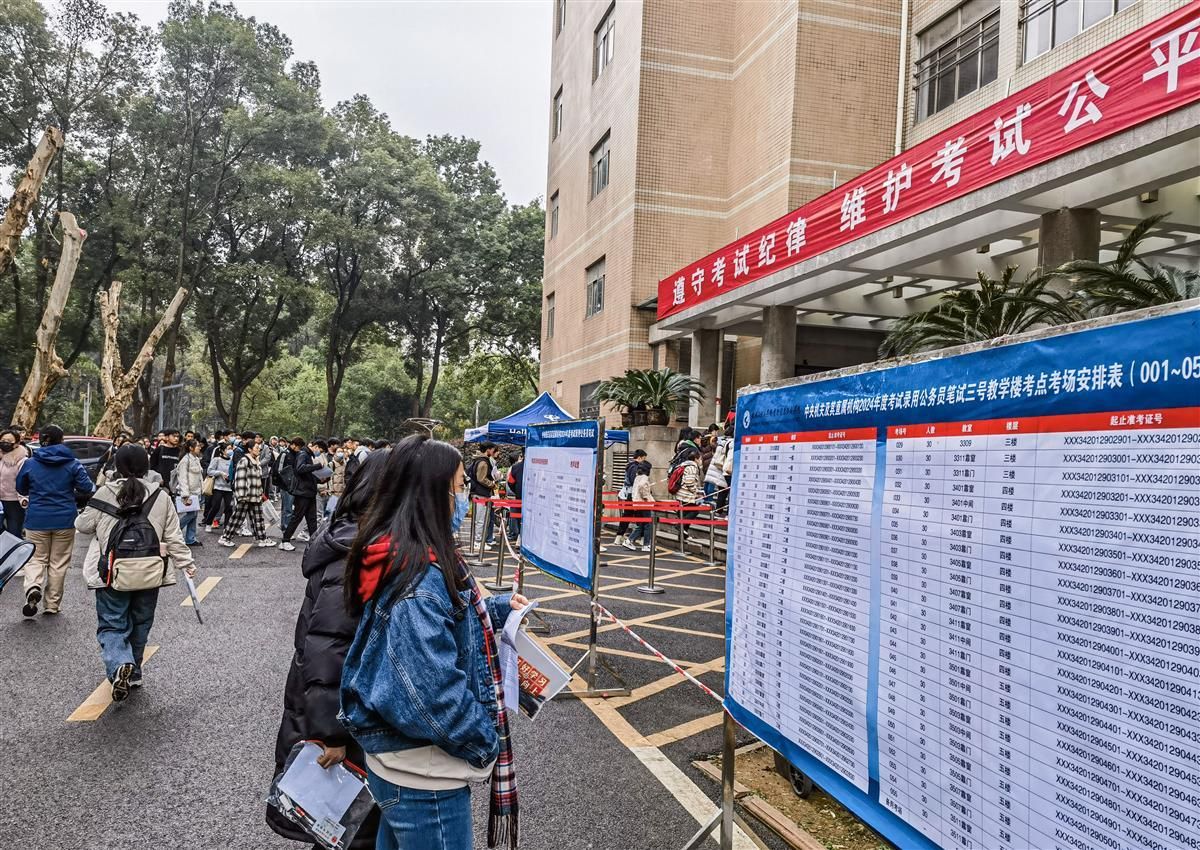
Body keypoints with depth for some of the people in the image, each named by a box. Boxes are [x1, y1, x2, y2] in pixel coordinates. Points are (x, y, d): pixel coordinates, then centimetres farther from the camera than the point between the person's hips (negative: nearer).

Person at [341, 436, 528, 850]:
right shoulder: (417, 578, -28)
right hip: (424, 774, -9)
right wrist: (486, 745, -15)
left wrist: (498, 606, 11)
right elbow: (435, 690, -30)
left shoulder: (401, 555, 2)